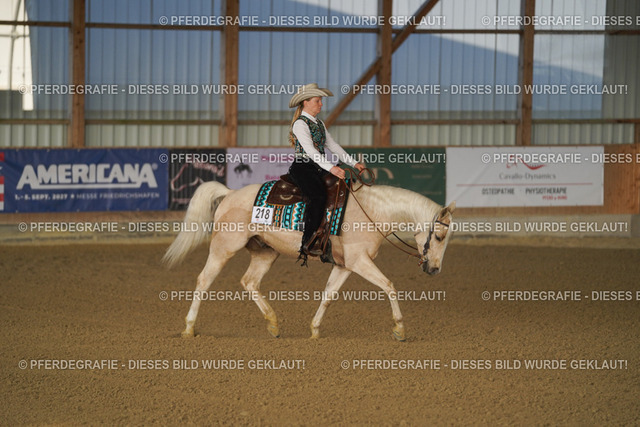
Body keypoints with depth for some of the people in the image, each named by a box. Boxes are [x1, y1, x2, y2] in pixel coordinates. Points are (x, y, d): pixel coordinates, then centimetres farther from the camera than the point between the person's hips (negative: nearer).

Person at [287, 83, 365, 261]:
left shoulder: (319, 124, 19)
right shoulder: (300, 124, -8)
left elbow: (332, 145, 20)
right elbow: (309, 149, -21)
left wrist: (353, 163, 8)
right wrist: (331, 168, -32)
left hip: (317, 168, 9)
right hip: (302, 167, -9)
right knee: (318, 196, -31)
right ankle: (307, 244, -30)